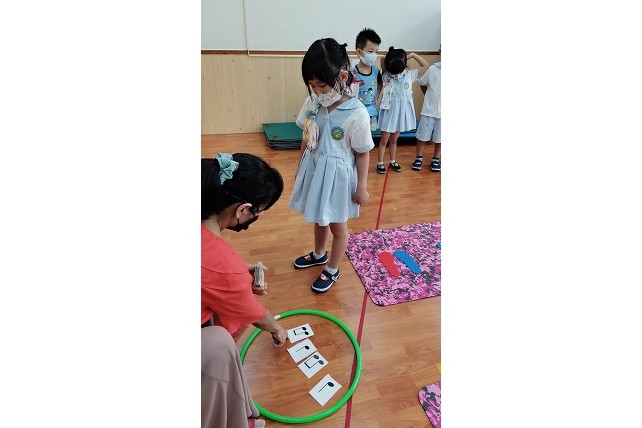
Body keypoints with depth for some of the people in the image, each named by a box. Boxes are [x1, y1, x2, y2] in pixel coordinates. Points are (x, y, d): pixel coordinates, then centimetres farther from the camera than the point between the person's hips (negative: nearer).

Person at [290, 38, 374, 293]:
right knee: (318, 219, 25)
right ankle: (319, 254, 52)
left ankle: (332, 270, 35)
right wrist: (300, 167, 15)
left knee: (337, 226, 13)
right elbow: (307, 138, 6)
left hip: (337, 175, -5)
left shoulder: (356, 114, -22)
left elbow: (363, 154, -13)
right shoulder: (313, 102, -8)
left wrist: (361, 186, -8)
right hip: (314, 170, 6)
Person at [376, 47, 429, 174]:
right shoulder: (386, 75, -6)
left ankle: (393, 161, 27)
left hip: (402, 111, 2)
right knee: (384, 140, 3)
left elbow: (425, 65, 3)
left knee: (394, 140, 14)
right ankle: (380, 163, 14)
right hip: (389, 110, -2)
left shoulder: (410, 74, -2)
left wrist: (413, 55, -2)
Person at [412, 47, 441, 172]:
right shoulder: (433, 68, -4)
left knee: (439, 138, 10)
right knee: (422, 136, 8)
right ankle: (419, 158, 24)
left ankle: (435, 160, 26)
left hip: (442, 112, 0)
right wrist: (429, 97, 8)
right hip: (429, 110, 0)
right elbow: (422, 83, 10)